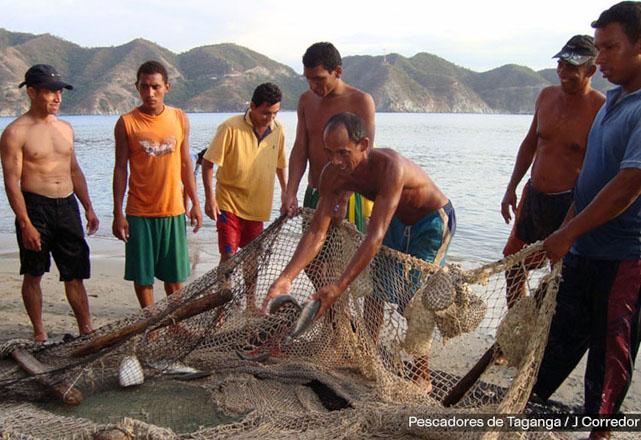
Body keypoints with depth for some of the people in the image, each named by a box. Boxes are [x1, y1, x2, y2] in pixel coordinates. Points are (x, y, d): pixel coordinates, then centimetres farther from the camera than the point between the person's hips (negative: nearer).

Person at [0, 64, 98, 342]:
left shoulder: (65, 128, 11)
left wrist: (88, 208, 12)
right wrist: (26, 224, -16)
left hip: (67, 206, 5)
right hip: (35, 207, -5)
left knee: (75, 275, 8)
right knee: (33, 275, 8)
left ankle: (87, 331, 15)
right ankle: (39, 334, 21)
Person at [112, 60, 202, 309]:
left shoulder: (180, 118, 3)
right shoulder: (126, 123, -4)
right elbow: (120, 169, -2)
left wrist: (195, 203, 8)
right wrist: (118, 214, -5)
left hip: (173, 210, 2)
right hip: (139, 213, -2)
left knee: (175, 274, 10)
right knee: (142, 274, 7)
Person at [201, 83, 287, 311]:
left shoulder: (278, 130, -1)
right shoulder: (231, 128, -16)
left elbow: (280, 165, 13)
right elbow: (208, 162, -12)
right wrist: (209, 197, -16)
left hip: (257, 205, 5)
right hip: (229, 204, -5)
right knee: (228, 256, -6)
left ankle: (250, 303, 31)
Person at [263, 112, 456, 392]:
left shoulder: (389, 166, -40)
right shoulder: (333, 175, -19)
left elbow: (375, 237, -44)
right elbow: (317, 232, -22)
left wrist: (338, 287, -49)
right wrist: (285, 278, -34)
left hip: (434, 220, -6)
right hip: (398, 221, 6)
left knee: (414, 300, -10)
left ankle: (423, 379, 4)